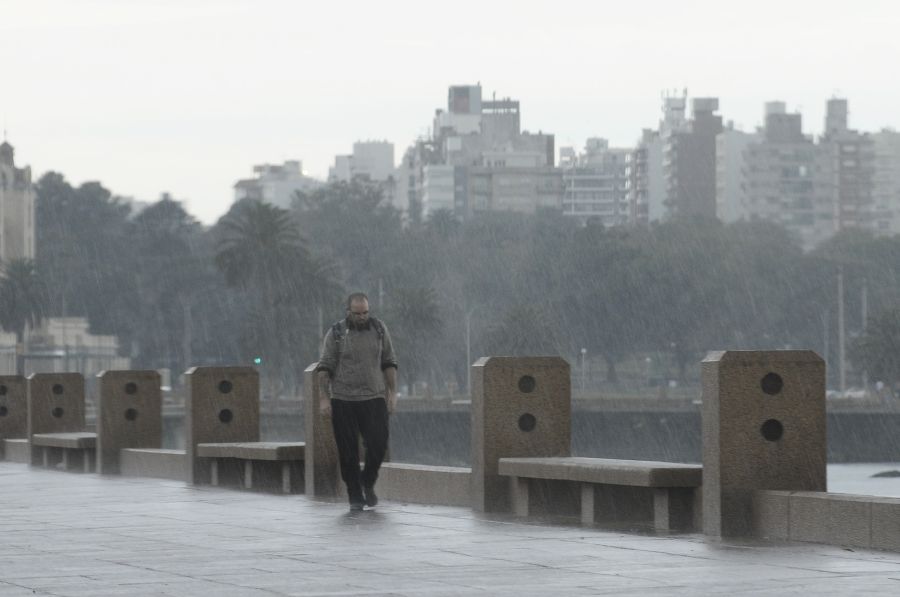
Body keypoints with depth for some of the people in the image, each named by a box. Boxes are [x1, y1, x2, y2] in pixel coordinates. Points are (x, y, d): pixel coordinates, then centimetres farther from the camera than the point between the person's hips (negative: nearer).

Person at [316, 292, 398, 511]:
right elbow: (325, 367, -1)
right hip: (343, 401, -2)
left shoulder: (379, 330, 5)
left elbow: (389, 363, 11)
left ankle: (368, 482, 19)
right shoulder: (335, 334, -2)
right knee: (348, 451, 0)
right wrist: (325, 398, -6)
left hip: (374, 397, 2)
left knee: (378, 444, -7)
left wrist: (392, 392, 5)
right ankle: (355, 495, 12)